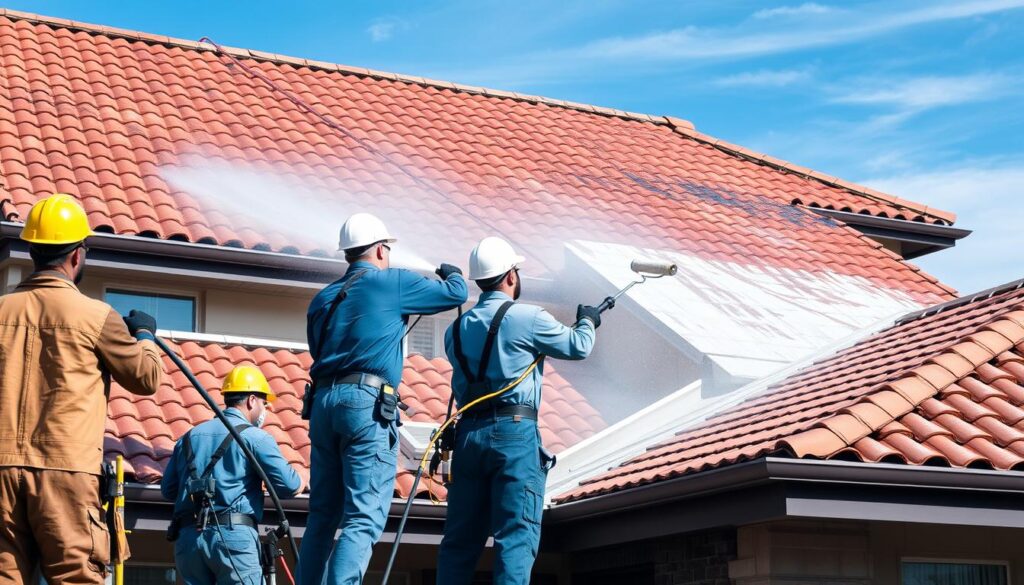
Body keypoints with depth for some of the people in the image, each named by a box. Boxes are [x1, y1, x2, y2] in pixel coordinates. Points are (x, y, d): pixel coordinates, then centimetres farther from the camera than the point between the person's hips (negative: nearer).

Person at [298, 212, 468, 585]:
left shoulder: (323, 298, 20)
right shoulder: (391, 282, 3)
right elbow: (455, 294, 8)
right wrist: (451, 273, 32)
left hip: (322, 400, 7)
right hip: (367, 403, -6)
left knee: (323, 514, 11)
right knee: (364, 519, -9)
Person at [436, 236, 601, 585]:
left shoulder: (457, 329, 13)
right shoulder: (528, 318, -4)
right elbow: (578, 347, 4)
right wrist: (587, 321, 27)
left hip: (468, 434, 6)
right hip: (514, 431, -6)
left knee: (461, 537, 9)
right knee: (516, 535, -6)